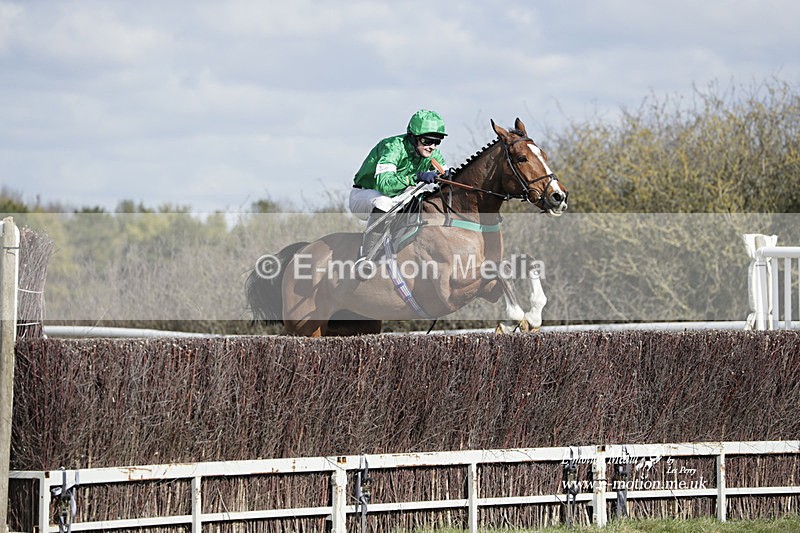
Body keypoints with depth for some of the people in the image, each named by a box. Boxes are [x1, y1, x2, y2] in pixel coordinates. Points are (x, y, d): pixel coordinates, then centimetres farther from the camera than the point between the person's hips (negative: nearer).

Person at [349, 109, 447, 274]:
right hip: (362, 196, -7)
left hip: (396, 198, 7)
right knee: (384, 202, -39)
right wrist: (415, 177, -56)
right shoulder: (393, 147, -31)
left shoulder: (433, 154, -8)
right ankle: (363, 258, -29)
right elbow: (383, 183, -45)